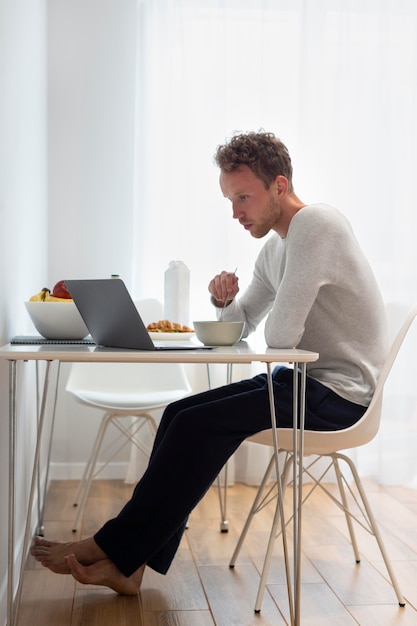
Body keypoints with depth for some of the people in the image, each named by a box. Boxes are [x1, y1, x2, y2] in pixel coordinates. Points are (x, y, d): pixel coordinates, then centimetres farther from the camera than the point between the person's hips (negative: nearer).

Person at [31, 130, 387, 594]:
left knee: (199, 424, -18)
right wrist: (224, 301, -3)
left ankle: (112, 548, -4)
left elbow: (281, 334, -25)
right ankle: (129, 565, -1)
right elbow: (243, 325, 19)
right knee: (181, 414, -2)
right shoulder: (275, 247, 13)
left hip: (339, 392, -9)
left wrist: (270, 333, -1)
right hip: (303, 379, 9)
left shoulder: (315, 224, -18)